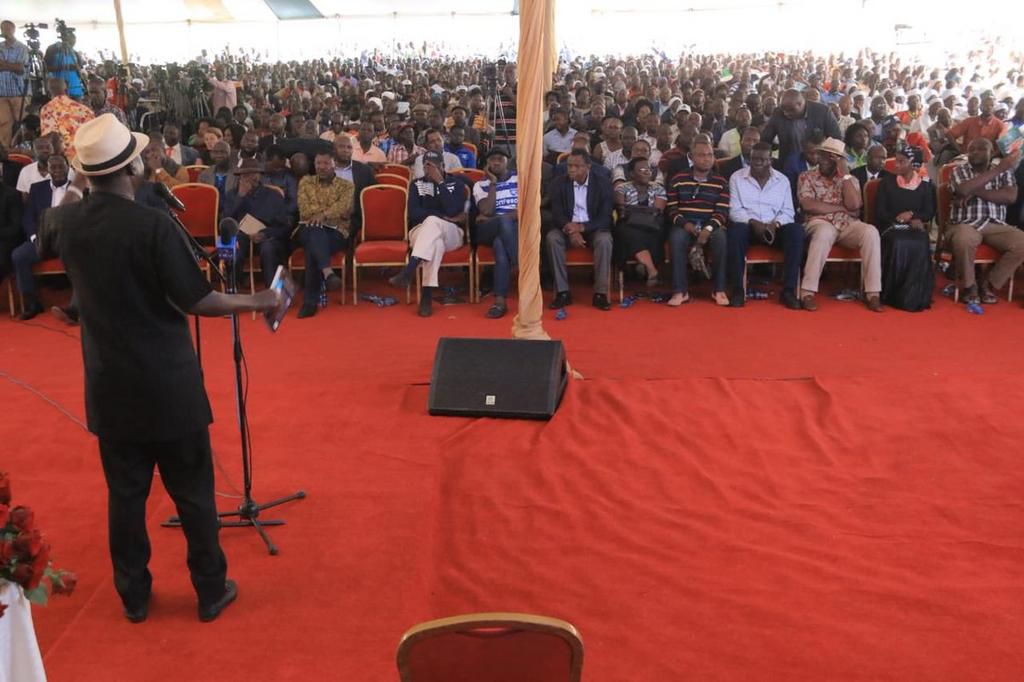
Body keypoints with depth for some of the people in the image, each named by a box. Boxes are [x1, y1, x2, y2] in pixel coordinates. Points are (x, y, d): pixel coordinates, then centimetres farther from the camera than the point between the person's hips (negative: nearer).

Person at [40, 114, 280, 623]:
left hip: (109, 387, 5)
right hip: (168, 385, -5)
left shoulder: (67, 221, -2)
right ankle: (211, 592, 22)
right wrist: (256, 302, -6)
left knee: (125, 493, 16)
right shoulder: (152, 225, -20)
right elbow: (195, 301, -18)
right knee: (193, 493, 10)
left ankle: (134, 597, 28)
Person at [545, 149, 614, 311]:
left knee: (604, 240, -34)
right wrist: (571, 231, -27)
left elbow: (605, 218, -10)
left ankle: (600, 293, -27)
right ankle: (562, 292, -26)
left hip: (593, 229, -1)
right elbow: (556, 214, -6)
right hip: (568, 228, 1)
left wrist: (581, 227, -28)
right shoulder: (559, 182, -1)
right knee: (552, 237, -30)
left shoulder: (603, 183, -5)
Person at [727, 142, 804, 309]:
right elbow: (734, 210, -4)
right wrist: (753, 222, -21)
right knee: (735, 231, -37)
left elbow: (788, 211, 4)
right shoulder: (737, 177, 4)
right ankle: (738, 289, -28)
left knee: (796, 230, -29)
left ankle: (789, 290, -25)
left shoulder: (782, 180, 10)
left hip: (775, 228, 2)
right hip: (748, 226, -2)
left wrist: (775, 224, -18)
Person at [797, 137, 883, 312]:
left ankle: (872, 292, -26)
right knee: (824, 233, -40)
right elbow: (808, 205, -8)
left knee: (870, 232, -29)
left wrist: (845, 174, -3)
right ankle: (808, 292, -37)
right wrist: (841, 207, -3)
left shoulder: (851, 179, 16)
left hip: (847, 225, 3)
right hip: (820, 223, -3)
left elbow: (854, 205, -4)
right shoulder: (807, 177, 9)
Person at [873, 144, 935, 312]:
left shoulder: (925, 186, 11)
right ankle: (894, 296, -24)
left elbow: (929, 213, 6)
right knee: (898, 245, -36)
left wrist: (913, 216, -13)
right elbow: (879, 212, 2)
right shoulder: (887, 181, 8)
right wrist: (898, 218, -14)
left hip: (915, 227, 1)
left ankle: (914, 297, -25)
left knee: (919, 246, -34)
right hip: (891, 227, -1)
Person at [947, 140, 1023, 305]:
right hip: (965, 224, -3)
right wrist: (998, 170, -15)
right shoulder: (959, 171, 7)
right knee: (964, 241, -39)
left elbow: (1010, 197, -4)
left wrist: (976, 192, -12)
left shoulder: (1004, 171, 13)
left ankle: (989, 286, -8)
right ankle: (969, 287, -13)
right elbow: (963, 190, -17)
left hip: (996, 225, 3)